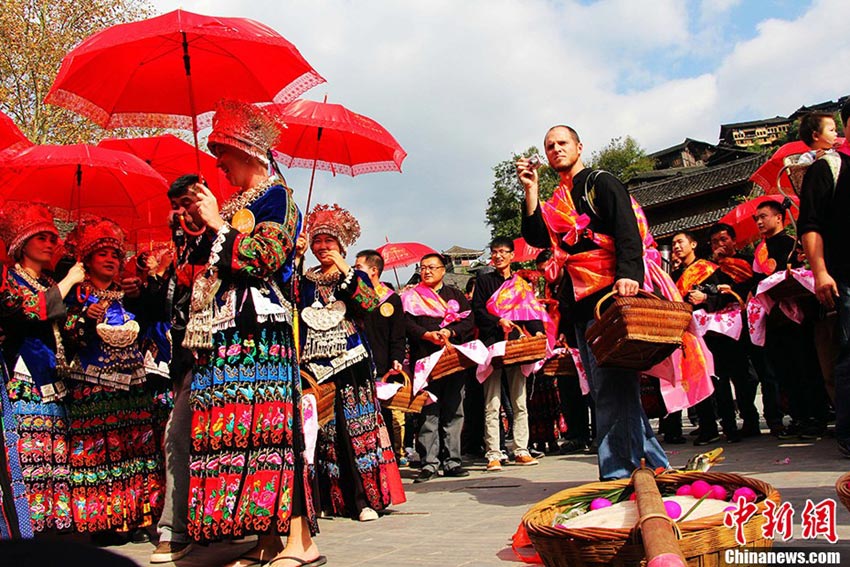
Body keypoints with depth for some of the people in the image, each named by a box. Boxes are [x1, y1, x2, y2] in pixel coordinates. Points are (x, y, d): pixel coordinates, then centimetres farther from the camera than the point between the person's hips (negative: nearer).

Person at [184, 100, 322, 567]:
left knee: (265, 424, -13)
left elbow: (266, 257, -14)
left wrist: (217, 224, -6)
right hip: (228, 332, 8)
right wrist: (201, 227, 18)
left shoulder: (276, 196, 0)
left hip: (260, 328, -8)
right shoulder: (236, 203, 24)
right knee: (240, 427, 3)